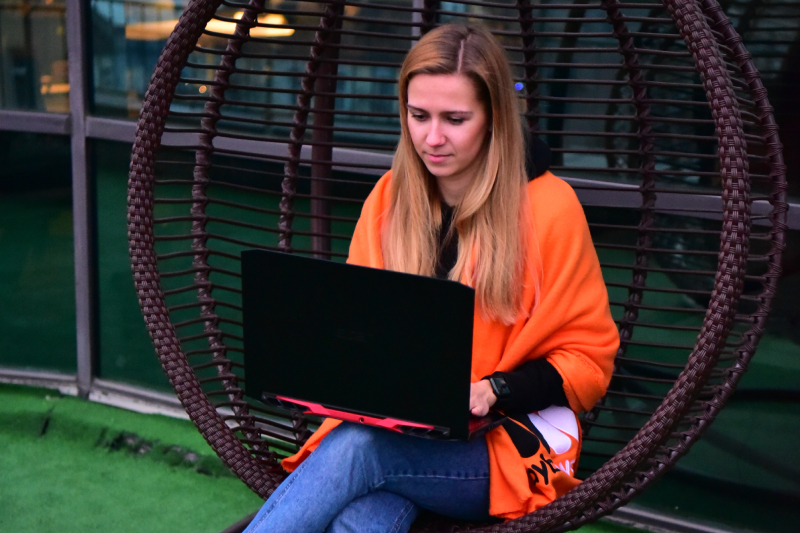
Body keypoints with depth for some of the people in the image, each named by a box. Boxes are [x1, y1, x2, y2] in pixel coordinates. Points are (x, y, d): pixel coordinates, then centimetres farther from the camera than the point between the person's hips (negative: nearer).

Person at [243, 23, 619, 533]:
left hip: (508, 448, -2)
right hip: (392, 424, 3)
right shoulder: (388, 200, 7)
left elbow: (589, 359, -1)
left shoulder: (548, 207, -6)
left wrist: (494, 390, -16)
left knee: (356, 448, -33)